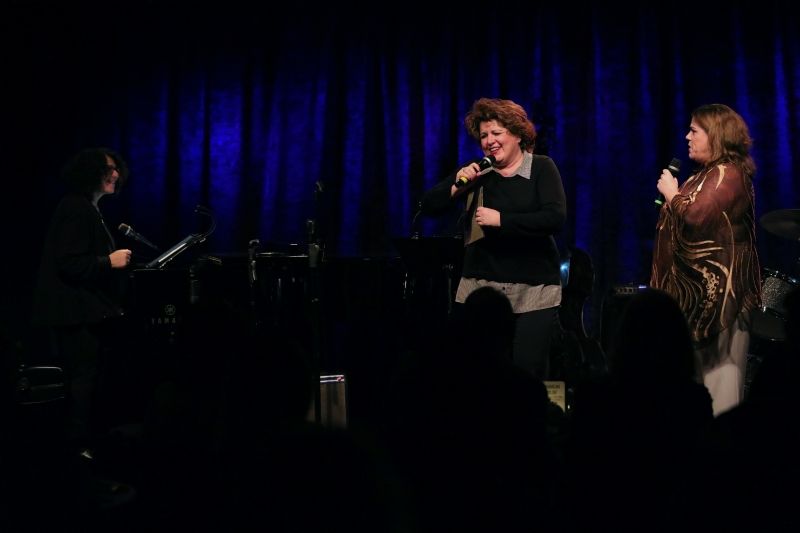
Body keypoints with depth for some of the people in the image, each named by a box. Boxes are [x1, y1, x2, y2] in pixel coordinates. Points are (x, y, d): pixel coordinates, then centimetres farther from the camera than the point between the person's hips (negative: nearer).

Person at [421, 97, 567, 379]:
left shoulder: (541, 168, 1)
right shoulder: (477, 171, 10)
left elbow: (555, 218, -14)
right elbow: (429, 206, 6)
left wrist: (501, 219, -18)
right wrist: (456, 185, -11)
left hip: (533, 289, -2)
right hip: (481, 286, 3)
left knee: (528, 372, -4)